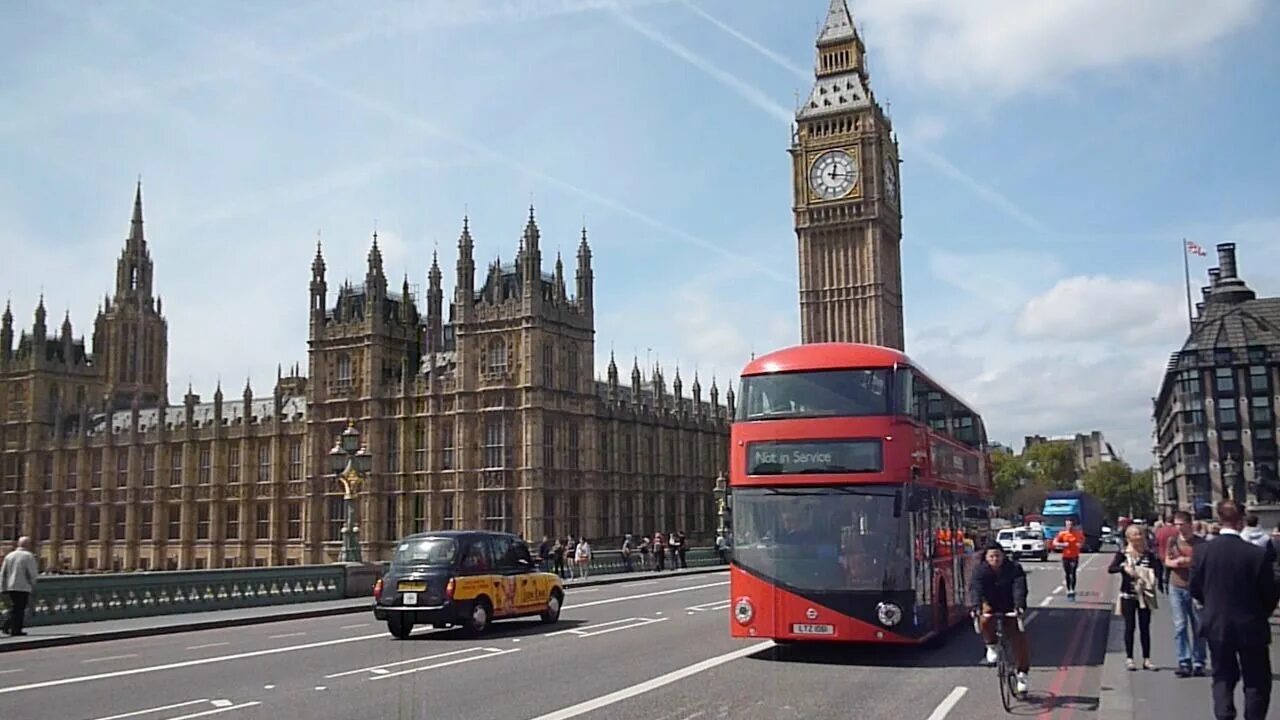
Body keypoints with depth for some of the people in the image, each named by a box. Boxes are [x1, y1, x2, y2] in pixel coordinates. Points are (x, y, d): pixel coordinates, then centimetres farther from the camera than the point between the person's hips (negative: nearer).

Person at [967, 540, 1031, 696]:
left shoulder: (1014, 568, -15)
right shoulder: (980, 571, -15)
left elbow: (1019, 588, -29)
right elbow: (975, 589, -31)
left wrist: (1020, 606, -48)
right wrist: (975, 606, -50)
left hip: (1010, 609, 0)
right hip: (991, 606, 0)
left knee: (1020, 640, -8)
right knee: (985, 620, -33)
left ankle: (1022, 674, 10)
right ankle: (992, 647, -7)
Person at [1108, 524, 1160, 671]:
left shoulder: (1149, 554, 3)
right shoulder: (1123, 553, -2)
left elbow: (1158, 573, -4)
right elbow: (1111, 569, -12)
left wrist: (1157, 559, -20)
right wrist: (1124, 567, -27)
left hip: (1145, 596, 2)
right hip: (1128, 595, -2)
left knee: (1145, 627, 5)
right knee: (1129, 626, 2)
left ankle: (1146, 659, 11)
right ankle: (1129, 658, 9)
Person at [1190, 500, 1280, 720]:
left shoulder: (1202, 551, -10)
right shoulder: (1257, 554, -18)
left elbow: (1195, 589, -1)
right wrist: (1261, 614, 12)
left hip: (1216, 626, 3)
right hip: (1251, 627, -2)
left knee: (1223, 676, 17)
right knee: (1257, 681, 13)